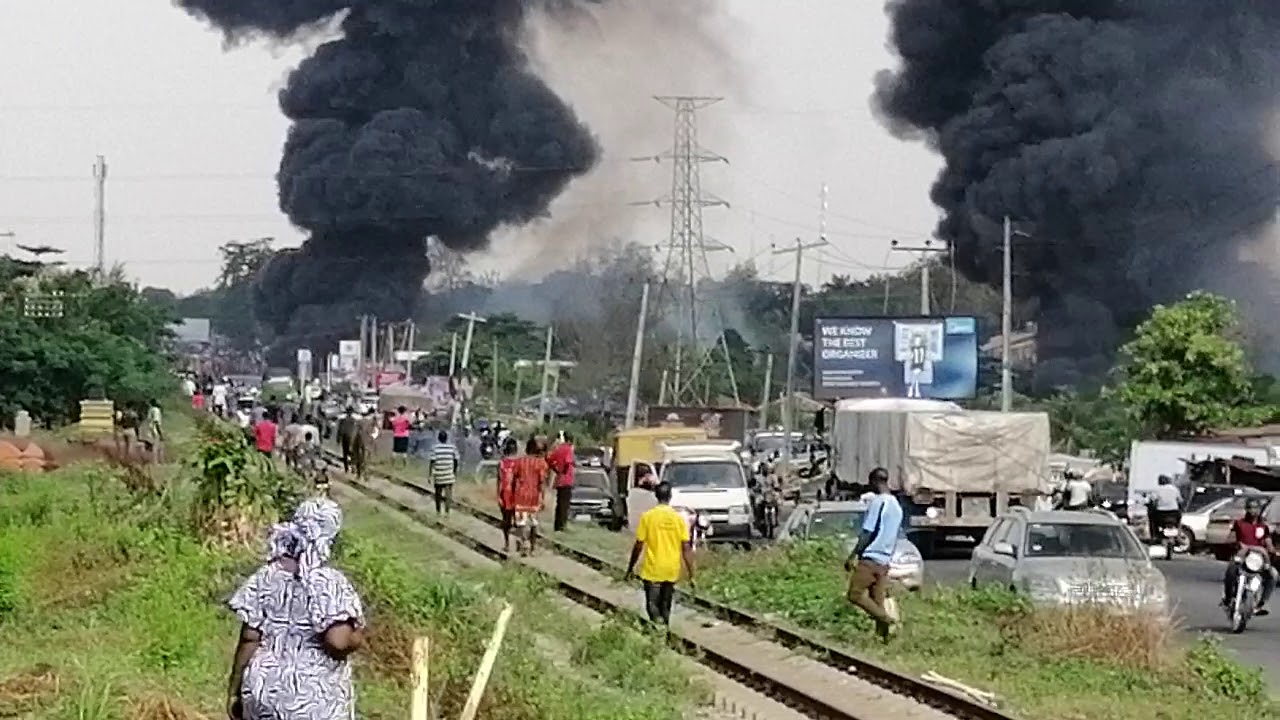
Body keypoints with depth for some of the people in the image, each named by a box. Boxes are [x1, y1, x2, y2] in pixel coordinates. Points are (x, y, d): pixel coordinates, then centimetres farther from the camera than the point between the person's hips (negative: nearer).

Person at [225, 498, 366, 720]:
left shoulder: (265, 578, -1)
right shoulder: (331, 583, -13)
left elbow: (249, 639, -1)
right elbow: (338, 641, -24)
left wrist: (234, 691, 6)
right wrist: (357, 637, -2)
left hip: (266, 691, 4)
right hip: (317, 700, -4)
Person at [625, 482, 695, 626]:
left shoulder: (647, 516, -9)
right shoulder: (679, 518, -4)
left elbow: (639, 546, -6)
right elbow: (686, 548, -5)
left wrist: (630, 568, 7)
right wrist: (691, 575, 0)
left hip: (652, 571, -3)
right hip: (672, 571, 3)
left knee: (653, 607, -1)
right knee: (665, 606, 18)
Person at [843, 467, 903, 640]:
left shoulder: (878, 502, -12)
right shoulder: (897, 506, 15)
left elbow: (867, 533, -15)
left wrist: (852, 556, -11)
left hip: (870, 558, -8)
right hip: (884, 561, 8)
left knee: (855, 594, -5)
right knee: (878, 602, 7)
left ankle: (887, 619, -17)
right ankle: (884, 635, 0)